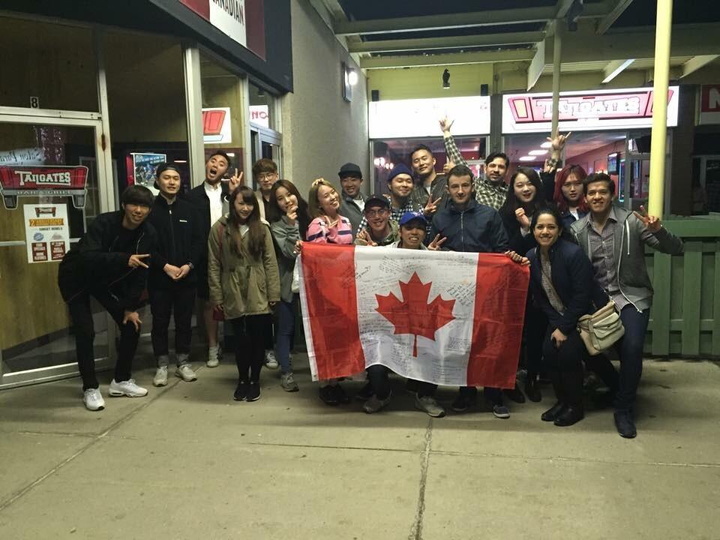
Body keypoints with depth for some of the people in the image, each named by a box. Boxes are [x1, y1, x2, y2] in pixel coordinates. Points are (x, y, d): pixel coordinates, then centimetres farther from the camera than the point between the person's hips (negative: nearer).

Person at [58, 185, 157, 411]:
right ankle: (90, 388, 4)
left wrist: (131, 306, -11)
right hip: (77, 279, -5)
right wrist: (124, 259, -55)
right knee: (85, 333, -12)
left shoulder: (148, 234, -15)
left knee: (132, 325, -1)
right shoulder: (104, 223, -30)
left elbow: (141, 273, -9)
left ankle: (121, 380, 15)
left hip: (109, 280, 5)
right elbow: (87, 257, -43)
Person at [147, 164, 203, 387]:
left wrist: (189, 265, -9)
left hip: (187, 276, 3)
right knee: (160, 322, 5)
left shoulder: (189, 209, 9)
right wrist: (165, 266, -14)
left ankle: (183, 362, 22)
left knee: (184, 321, 9)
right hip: (159, 277, -2)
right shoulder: (149, 209, -2)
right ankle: (162, 365, 17)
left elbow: (198, 241, 6)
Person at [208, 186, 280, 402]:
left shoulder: (262, 228, 1)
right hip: (234, 295, 0)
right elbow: (214, 265, 0)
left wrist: (273, 293, -5)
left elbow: (270, 262, -1)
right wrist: (216, 296, -2)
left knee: (257, 338, 6)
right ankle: (242, 380, 27)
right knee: (241, 339, 8)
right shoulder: (219, 229, -1)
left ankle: (255, 380, 23)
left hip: (258, 295, 0)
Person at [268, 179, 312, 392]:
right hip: (288, 282, -3)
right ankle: (286, 372, 13)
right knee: (287, 328, 4)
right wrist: (291, 225, -17)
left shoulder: (308, 217, 6)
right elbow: (289, 252, -15)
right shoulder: (277, 226, -3)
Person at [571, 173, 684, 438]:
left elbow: (676, 249, -9)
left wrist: (658, 231, -28)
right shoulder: (578, 229, 4)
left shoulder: (632, 221, -5)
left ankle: (624, 410, -1)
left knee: (631, 348, -23)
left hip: (631, 296, -3)